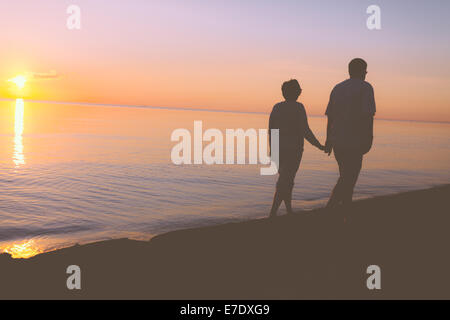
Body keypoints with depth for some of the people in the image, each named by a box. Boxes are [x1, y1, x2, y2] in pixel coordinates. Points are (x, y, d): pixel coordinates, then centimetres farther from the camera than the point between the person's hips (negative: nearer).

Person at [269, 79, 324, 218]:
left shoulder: (276, 107, 6)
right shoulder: (298, 107, -10)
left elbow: (270, 130, 8)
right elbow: (305, 131, -14)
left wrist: (272, 149, 19)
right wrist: (319, 145, -4)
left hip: (279, 149, 6)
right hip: (294, 149, -6)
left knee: (285, 179, 18)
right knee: (285, 182, -2)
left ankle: (289, 209, 27)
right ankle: (273, 212, -11)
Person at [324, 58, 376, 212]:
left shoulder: (337, 88, 14)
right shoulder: (365, 87, -4)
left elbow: (330, 116, 14)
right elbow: (368, 114, -15)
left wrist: (328, 139, 19)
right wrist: (369, 138, -13)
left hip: (336, 141, 7)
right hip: (354, 142, -7)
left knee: (346, 176, 18)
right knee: (348, 179, -3)